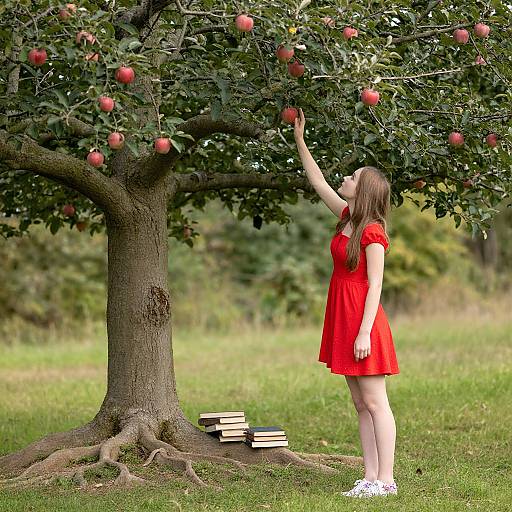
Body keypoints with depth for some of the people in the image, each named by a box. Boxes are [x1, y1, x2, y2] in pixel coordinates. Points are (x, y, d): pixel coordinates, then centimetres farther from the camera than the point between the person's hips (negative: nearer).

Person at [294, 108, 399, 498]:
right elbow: (318, 182, 20)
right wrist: (300, 140, 19)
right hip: (343, 321, 9)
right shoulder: (347, 218, 10)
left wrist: (364, 333, -21)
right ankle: (370, 478, 11)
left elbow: (375, 286, -17)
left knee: (375, 402, -6)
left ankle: (385, 480, -4)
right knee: (361, 405, 8)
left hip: (362, 323, -9)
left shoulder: (372, 232, -13)